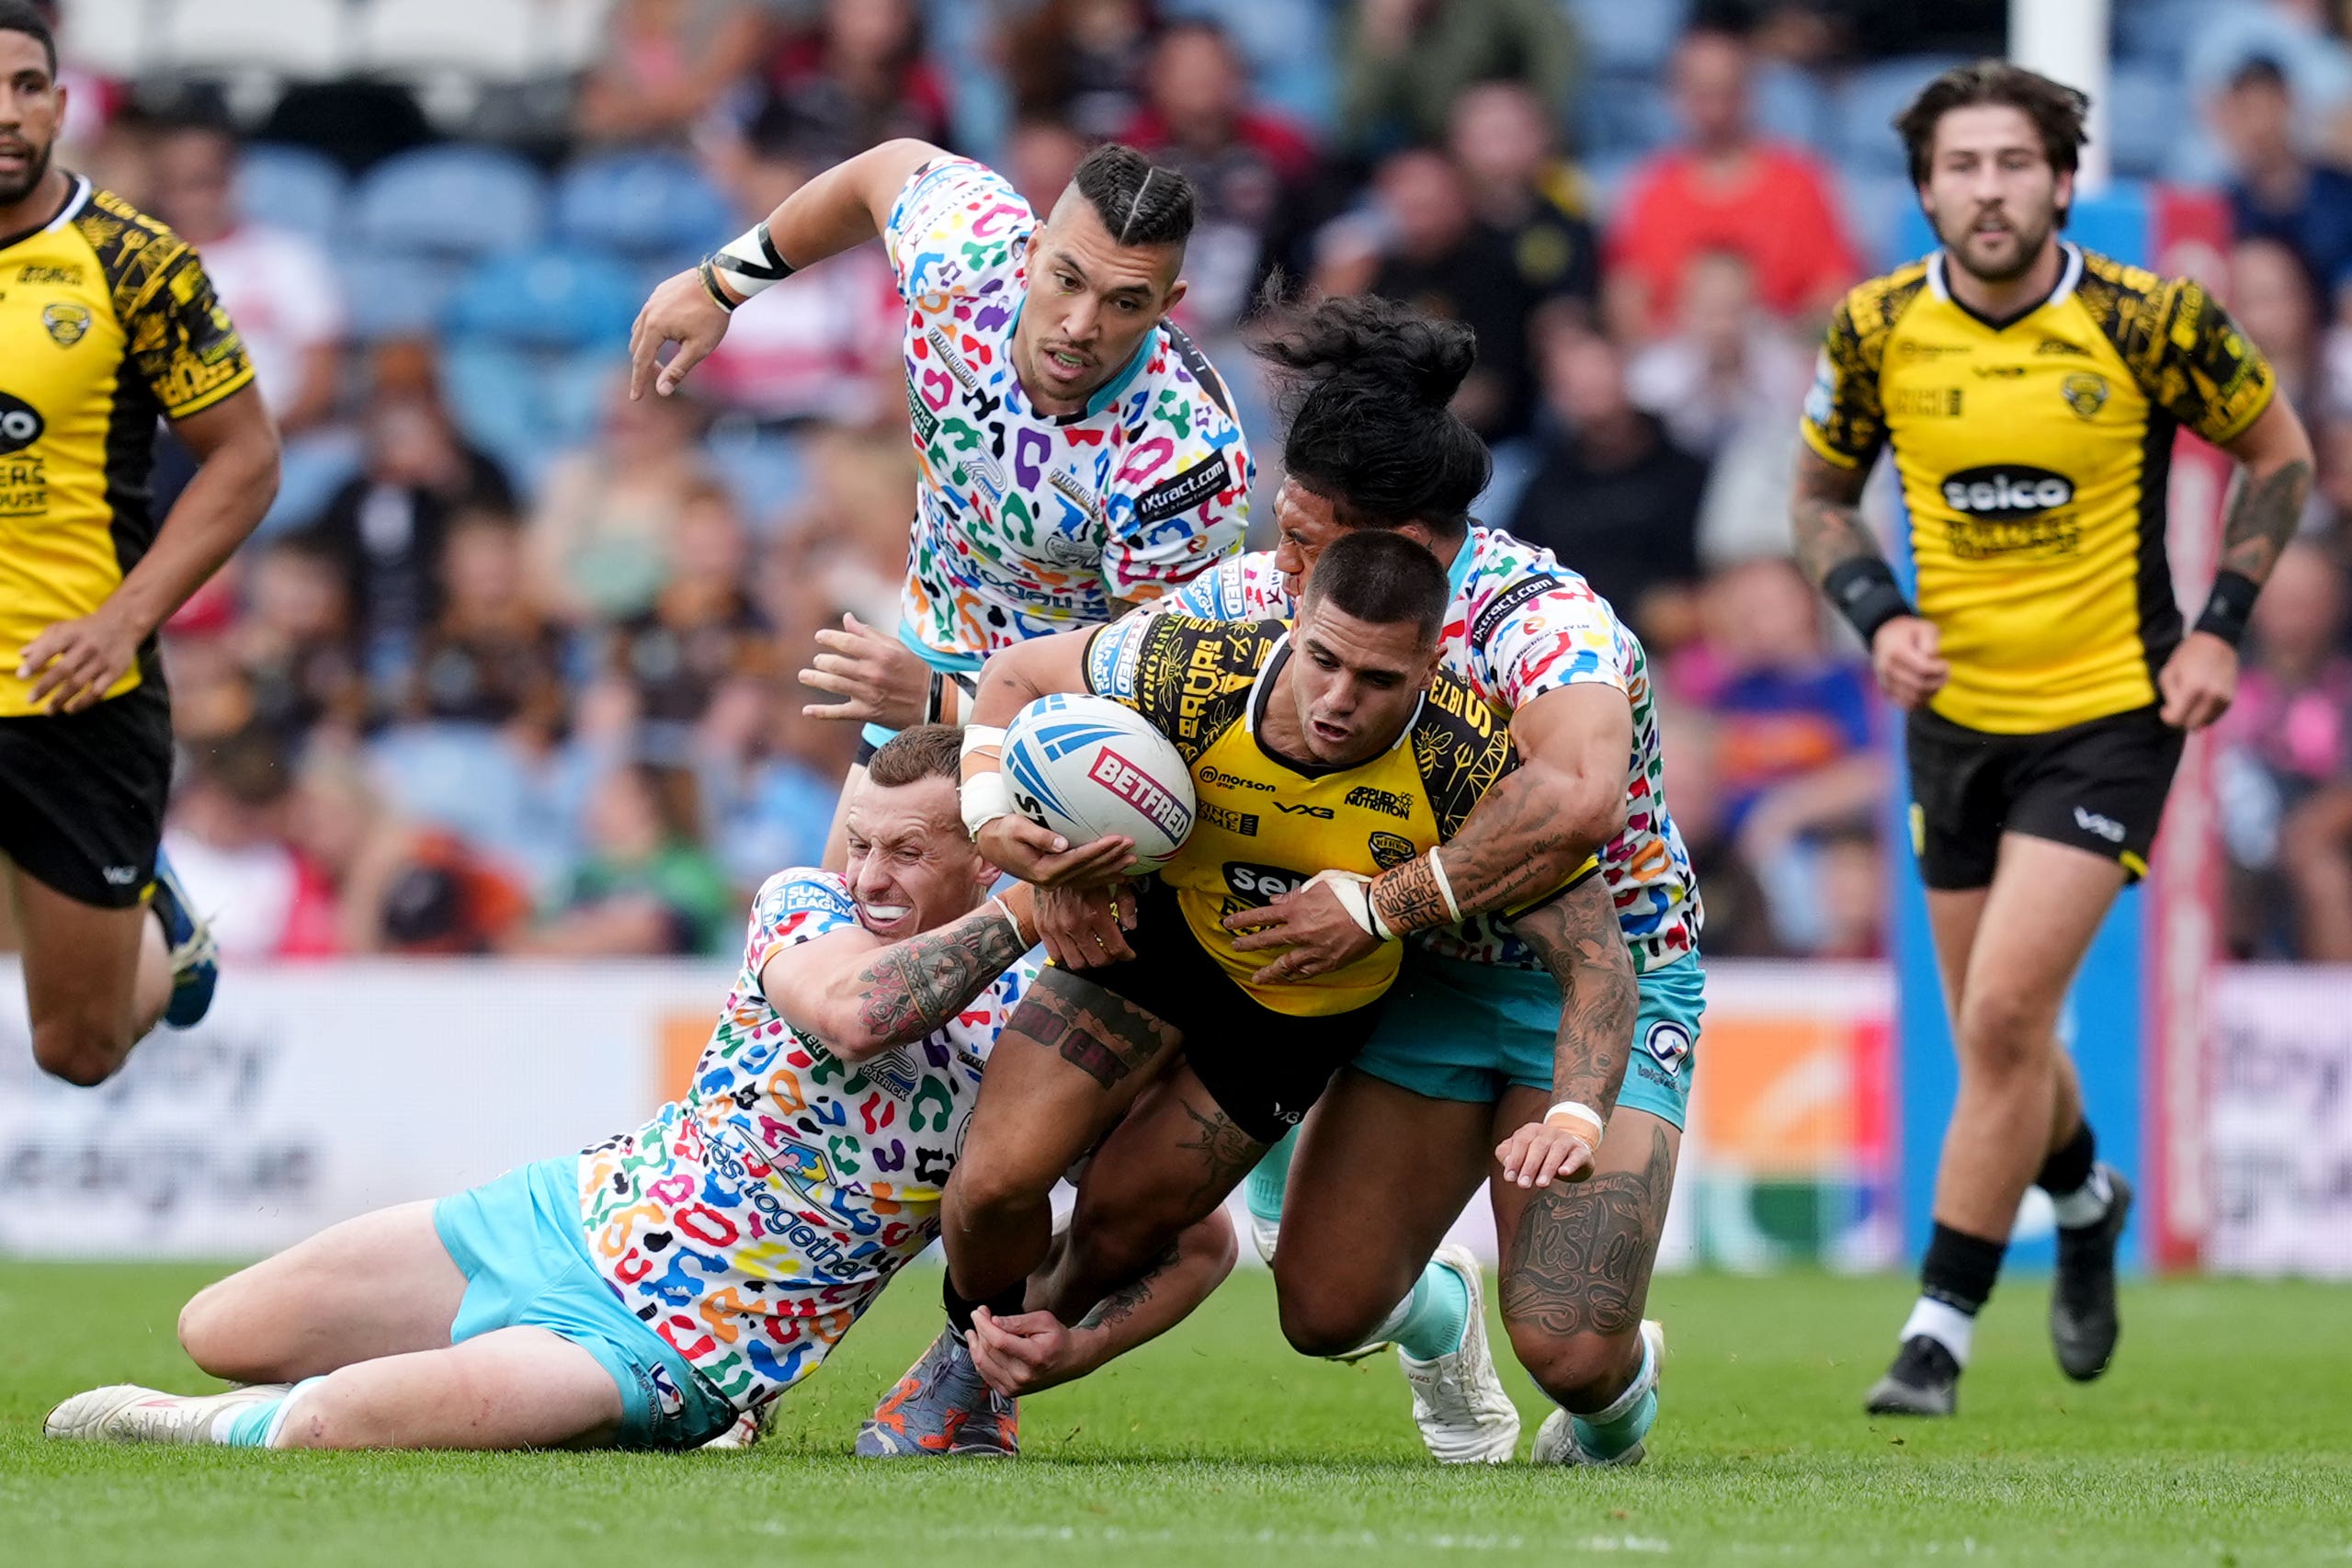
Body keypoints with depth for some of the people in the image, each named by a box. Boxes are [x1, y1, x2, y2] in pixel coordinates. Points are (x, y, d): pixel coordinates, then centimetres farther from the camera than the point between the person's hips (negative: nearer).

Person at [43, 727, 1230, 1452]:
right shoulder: (801, 904, -7)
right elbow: (849, 1008, -31)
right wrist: (1025, 916, -35)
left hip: (664, 1358, -5)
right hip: (576, 1216, 5)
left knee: (322, 1425, -26)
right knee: (218, 1332, 11)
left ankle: (228, 1433, 11)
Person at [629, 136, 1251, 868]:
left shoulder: (1189, 457, -37)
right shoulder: (965, 242, -25)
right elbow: (893, 167, 1)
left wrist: (940, 702, -35)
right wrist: (720, 283, 12)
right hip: (939, 643, 5)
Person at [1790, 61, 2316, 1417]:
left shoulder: (2150, 322, -12)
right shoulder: (1879, 329, -5)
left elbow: (2281, 453, 3)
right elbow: (1822, 494, 11)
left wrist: (2220, 629, -6)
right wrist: (1881, 615, -7)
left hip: (2111, 712, -4)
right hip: (1957, 715, 4)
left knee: (2006, 1014, -16)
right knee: (1993, 1035, 12)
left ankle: (1942, 1328, -6)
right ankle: (2087, 1200, 45)